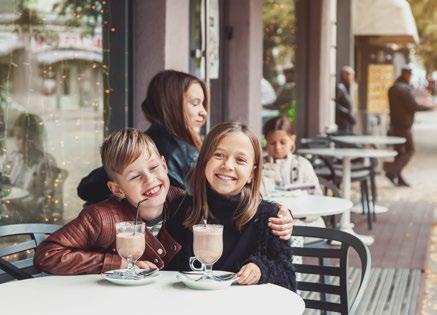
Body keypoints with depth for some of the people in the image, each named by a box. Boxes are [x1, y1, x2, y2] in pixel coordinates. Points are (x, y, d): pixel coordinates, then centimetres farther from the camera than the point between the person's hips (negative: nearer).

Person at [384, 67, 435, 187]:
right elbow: (414, 106, -17)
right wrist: (429, 107, -6)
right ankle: (392, 172, -13)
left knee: (399, 151, 11)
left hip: (394, 124, 9)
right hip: (404, 125, -9)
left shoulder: (392, 89, 13)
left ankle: (399, 177, 11)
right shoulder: (405, 89, -16)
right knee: (409, 150, -3)